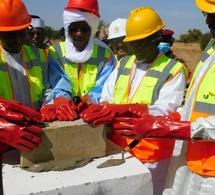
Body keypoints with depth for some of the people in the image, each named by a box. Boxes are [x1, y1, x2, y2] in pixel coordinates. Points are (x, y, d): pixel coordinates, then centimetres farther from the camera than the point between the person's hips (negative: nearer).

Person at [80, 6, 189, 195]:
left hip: (150, 154, -4)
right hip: (117, 147, 5)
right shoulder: (123, 64, 10)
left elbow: (164, 111, -20)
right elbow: (106, 98, 2)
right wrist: (100, 109, -21)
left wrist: (124, 110, -34)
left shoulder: (173, 70, -7)